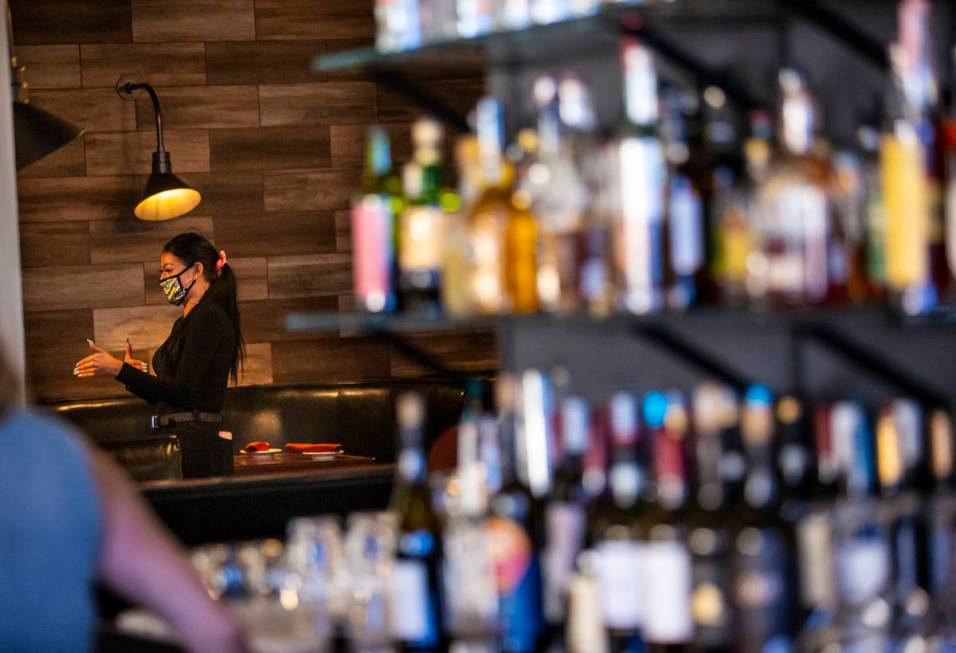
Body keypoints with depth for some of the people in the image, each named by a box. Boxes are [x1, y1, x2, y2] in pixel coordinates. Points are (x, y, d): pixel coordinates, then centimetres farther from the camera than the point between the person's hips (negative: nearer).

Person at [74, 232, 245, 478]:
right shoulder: (186, 322, 22)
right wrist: (133, 375, 11)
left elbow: (183, 391, -18)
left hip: (196, 446, -9)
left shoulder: (208, 317, -9)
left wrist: (120, 369, -22)